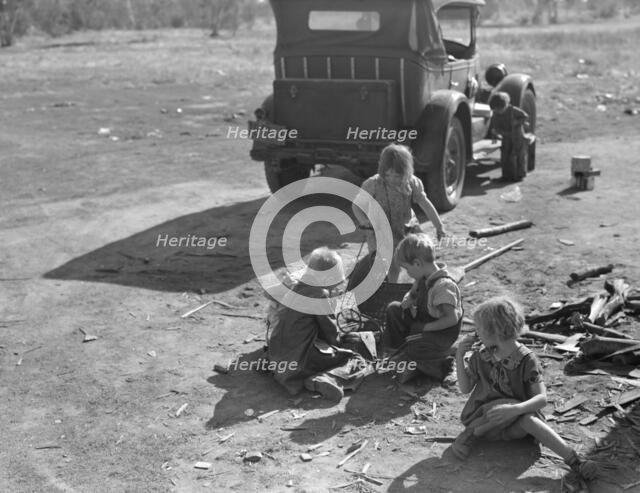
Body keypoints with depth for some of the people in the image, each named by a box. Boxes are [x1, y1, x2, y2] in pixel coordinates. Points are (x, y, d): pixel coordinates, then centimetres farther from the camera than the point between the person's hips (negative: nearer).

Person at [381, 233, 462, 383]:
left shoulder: (443, 285, -30)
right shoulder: (423, 278, -2)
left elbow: (452, 319, -31)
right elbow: (412, 294, 18)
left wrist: (425, 327, -24)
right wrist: (407, 301, -7)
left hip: (440, 335, -9)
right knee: (393, 308, 4)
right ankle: (397, 349, 10)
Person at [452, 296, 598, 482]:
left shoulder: (526, 360, -14)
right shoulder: (480, 356, -4)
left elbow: (542, 398, -21)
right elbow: (465, 388, 3)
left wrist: (514, 410, -40)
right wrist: (459, 356, -8)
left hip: (515, 421, -1)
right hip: (484, 416, 1)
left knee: (527, 419, -37)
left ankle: (573, 460, -30)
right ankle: (469, 434, -21)